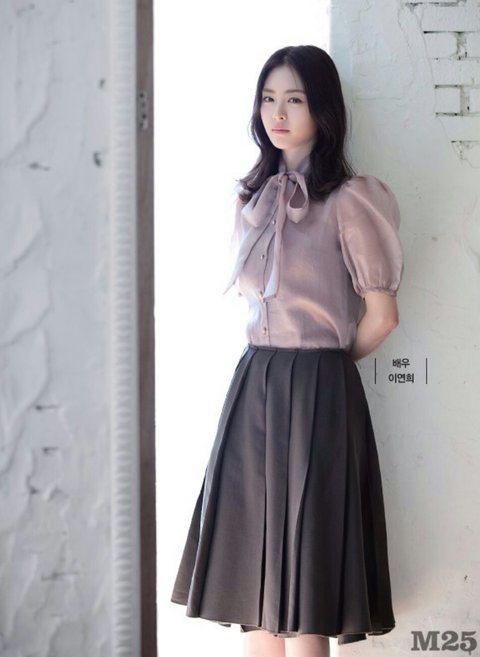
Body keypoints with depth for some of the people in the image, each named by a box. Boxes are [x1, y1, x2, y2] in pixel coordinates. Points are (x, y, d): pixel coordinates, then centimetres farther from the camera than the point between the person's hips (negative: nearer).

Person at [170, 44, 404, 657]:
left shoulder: (347, 199, -8)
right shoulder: (254, 194, 11)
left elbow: (380, 314, -7)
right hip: (253, 382, 6)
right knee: (250, 553, 8)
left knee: (304, 550, -2)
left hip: (316, 393, -6)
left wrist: (327, 361, 6)